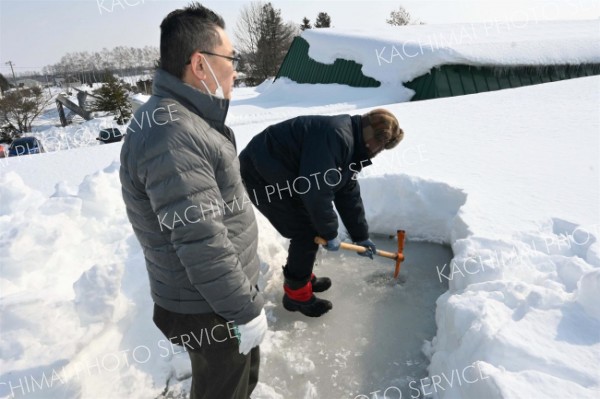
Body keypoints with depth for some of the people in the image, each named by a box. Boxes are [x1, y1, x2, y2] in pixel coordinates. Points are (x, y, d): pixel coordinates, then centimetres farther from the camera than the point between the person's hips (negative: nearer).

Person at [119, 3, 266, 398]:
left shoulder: (185, 120, 6)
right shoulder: (170, 135, -29)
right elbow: (201, 245, -30)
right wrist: (246, 309, -19)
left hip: (222, 295, 9)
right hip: (210, 310, -9)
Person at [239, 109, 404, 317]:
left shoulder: (351, 145, 9)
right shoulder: (338, 137, -26)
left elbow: (348, 193, 14)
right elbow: (316, 191, -30)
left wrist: (361, 236, 18)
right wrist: (329, 232, -15)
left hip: (280, 175, 10)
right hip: (262, 175, -10)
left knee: (310, 229, 15)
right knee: (307, 233, -5)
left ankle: (303, 276, 33)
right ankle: (296, 294, 12)